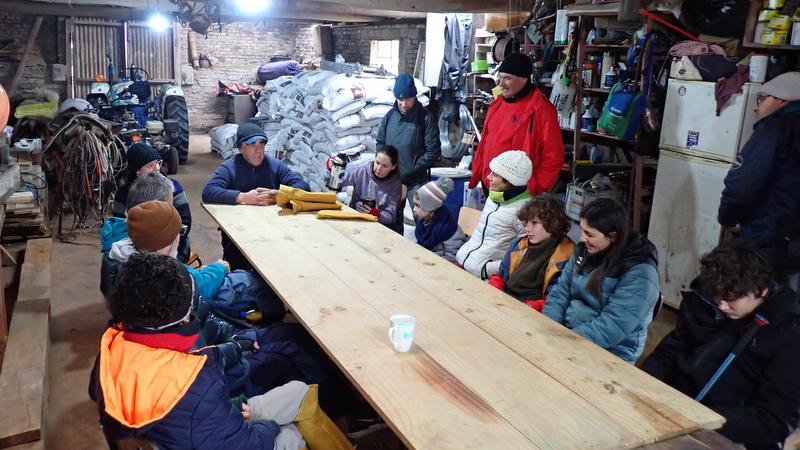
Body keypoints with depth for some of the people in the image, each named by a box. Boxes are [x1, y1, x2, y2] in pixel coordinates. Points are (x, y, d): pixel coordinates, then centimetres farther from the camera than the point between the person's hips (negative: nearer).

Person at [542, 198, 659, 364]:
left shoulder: (639, 271, -19)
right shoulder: (584, 250, 3)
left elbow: (612, 327, -25)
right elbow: (561, 291, 3)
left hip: (608, 354, -6)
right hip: (567, 333, 7)